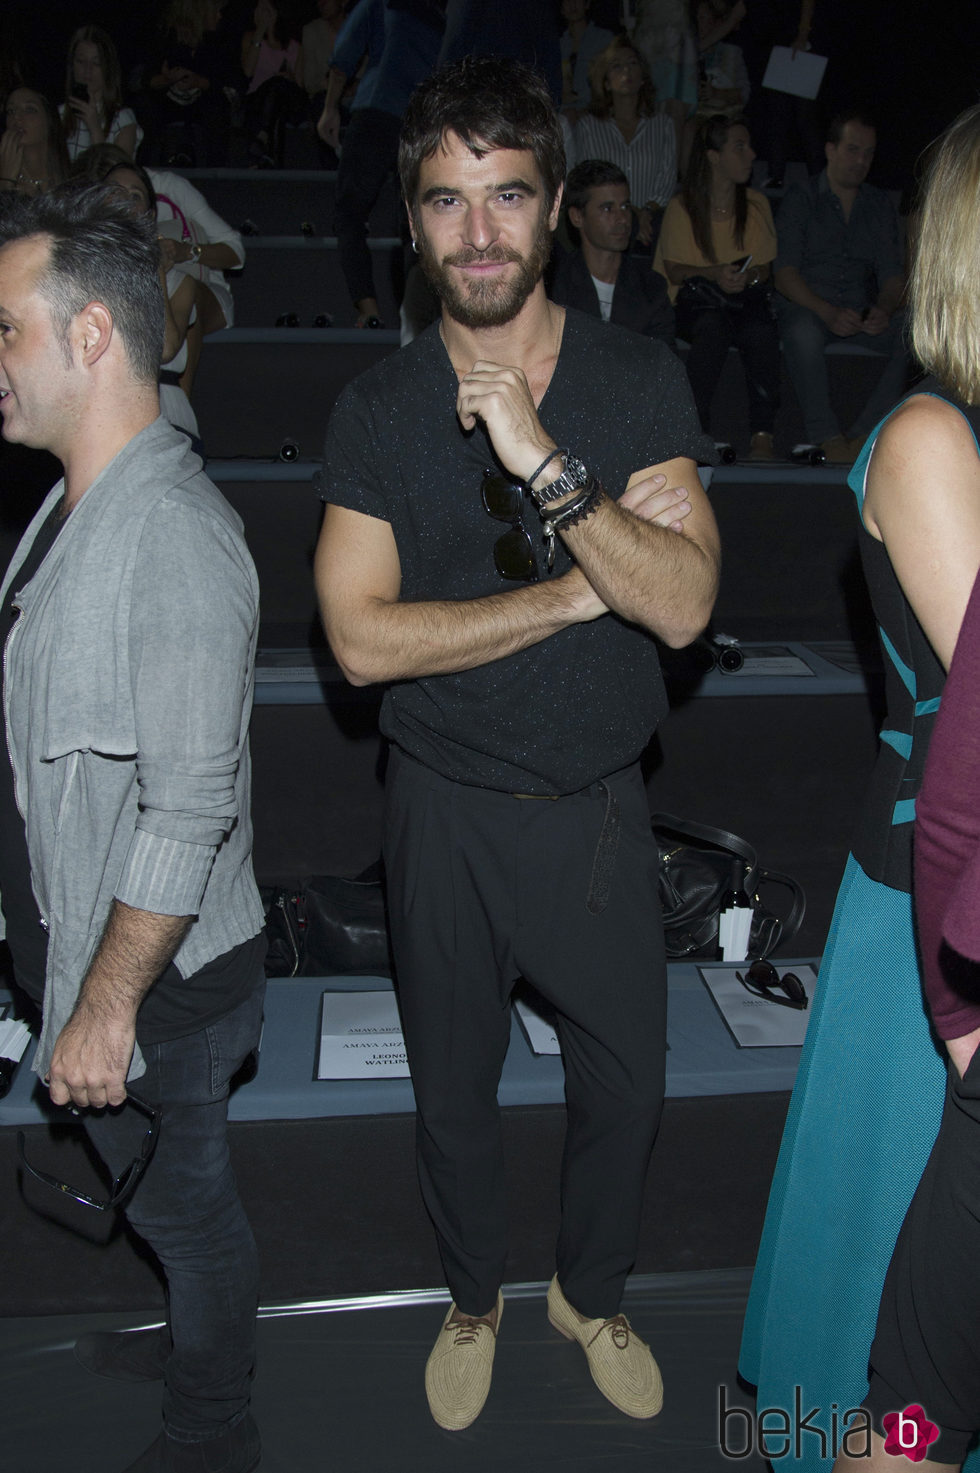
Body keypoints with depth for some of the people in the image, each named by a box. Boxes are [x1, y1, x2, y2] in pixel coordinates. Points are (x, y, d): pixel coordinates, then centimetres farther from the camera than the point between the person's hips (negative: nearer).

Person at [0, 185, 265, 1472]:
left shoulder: (174, 540, -27)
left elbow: (190, 811, -28)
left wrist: (108, 1005, -21)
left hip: (158, 977, -8)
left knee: (184, 1201, 14)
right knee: (152, 1186, 27)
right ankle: (193, 1340, 53)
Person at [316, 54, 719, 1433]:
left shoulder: (640, 378, -7)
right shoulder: (377, 409, -7)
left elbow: (684, 603, -18)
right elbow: (362, 637, -16)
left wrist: (545, 465, -30)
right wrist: (574, 595, -18)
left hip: (598, 803, 1)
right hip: (446, 806, 0)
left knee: (625, 1082, 16)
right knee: (454, 1086, 17)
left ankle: (591, 1292, 46)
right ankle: (474, 1298, 47)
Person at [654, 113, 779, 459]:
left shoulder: (757, 203, 13)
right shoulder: (681, 208, 4)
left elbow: (765, 267, 11)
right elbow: (673, 269, 1)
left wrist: (747, 277, -13)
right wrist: (712, 273, -17)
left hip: (747, 296, 2)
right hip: (695, 300, -2)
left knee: (761, 331, -33)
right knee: (712, 326, -38)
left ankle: (762, 436, -31)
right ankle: (697, 431, -34)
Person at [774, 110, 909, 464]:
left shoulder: (880, 205, 20)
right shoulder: (800, 199, 7)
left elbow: (892, 273, 12)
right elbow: (784, 273, -5)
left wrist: (884, 310, -13)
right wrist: (828, 312, -22)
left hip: (864, 311, 4)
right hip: (807, 306, -4)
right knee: (803, 332, -40)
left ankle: (863, 436, -31)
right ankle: (828, 438, -35)